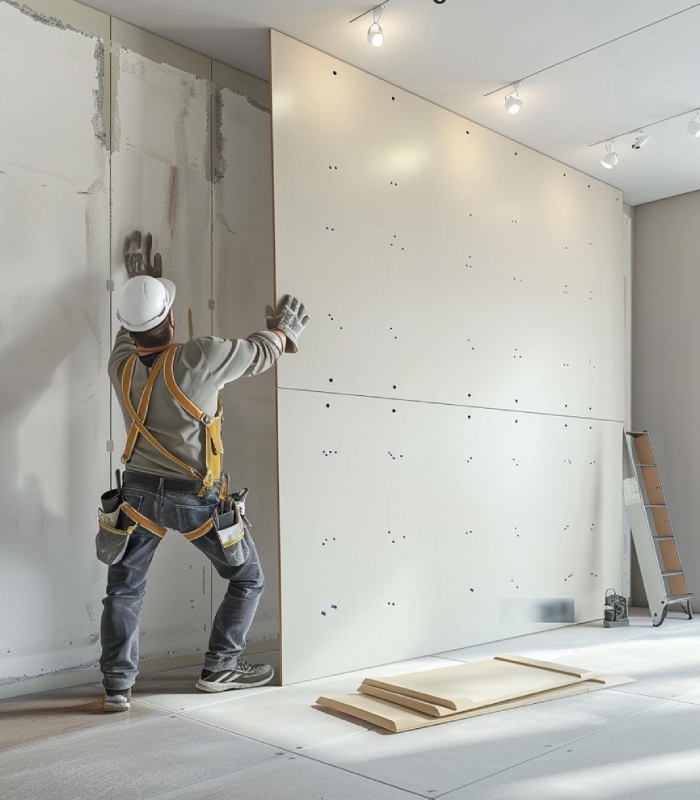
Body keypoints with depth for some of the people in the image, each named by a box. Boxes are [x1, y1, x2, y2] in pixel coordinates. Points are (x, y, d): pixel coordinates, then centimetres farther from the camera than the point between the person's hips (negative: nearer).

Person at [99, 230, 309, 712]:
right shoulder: (201, 358, -22)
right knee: (248, 580, 16)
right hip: (197, 498, -4)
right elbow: (260, 353, -5)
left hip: (140, 492, 4)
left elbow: (132, 334, 18)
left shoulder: (122, 366, -7)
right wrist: (284, 329, 16)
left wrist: (139, 283, 30)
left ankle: (117, 685, 18)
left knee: (124, 589, 19)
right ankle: (220, 668, 23)